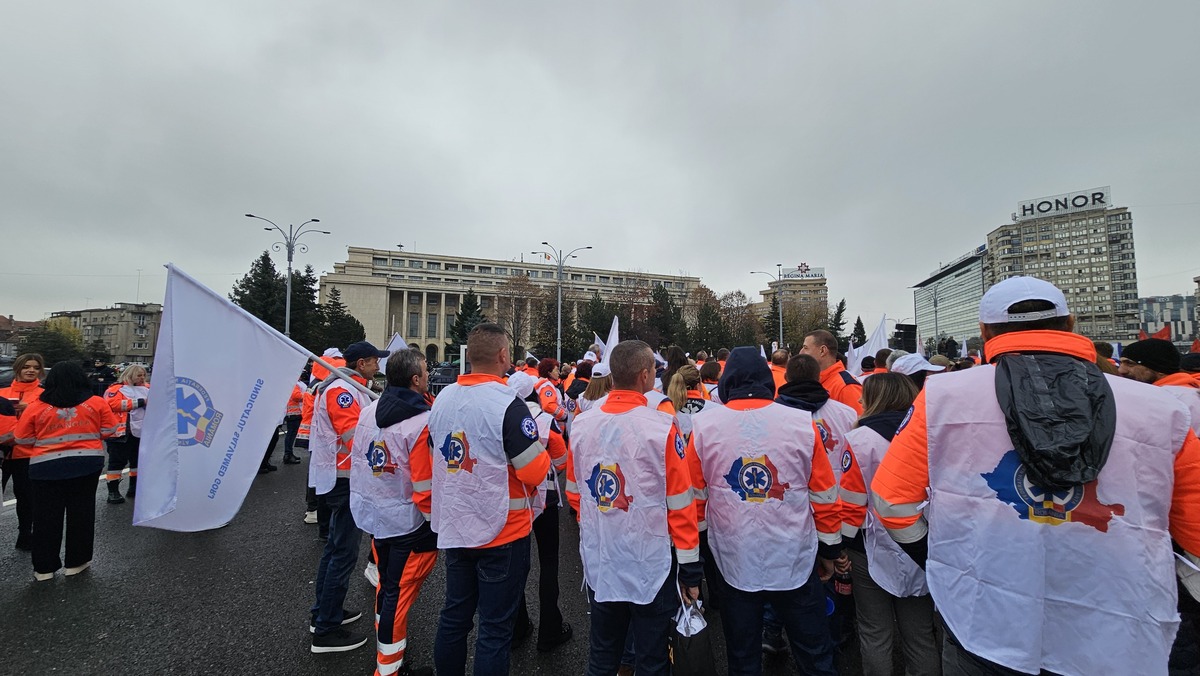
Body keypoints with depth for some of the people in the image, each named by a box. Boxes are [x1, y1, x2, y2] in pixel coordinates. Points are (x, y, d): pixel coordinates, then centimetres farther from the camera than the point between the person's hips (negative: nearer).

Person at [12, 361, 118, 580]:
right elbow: (109, 430, 0)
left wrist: (48, 439, 21)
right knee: (81, 513, 10)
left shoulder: (35, 407, -5)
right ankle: (76, 561, 19)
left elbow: (22, 440, 2)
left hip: (46, 467, 0)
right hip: (87, 464, 0)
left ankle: (44, 567, 20)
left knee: (46, 516, 11)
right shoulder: (97, 403, -5)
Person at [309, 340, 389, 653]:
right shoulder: (342, 390, -20)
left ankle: (324, 611, 36)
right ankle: (327, 631, 13)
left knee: (336, 546, 21)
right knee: (344, 552, 0)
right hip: (345, 479, -11)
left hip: (339, 477, 11)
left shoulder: (348, 387, 12)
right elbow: (356, 438, -27)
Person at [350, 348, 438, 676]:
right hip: (409, 522, -7)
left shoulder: (368, 411, -2)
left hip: (373, 516, 7)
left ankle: (387, 647, 42)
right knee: (400, 593, 10)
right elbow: (426, 487, -23)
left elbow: (357, 462, 7)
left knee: (386, 585, 24)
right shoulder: (423, 423, -24)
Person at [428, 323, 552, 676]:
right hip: (502, 532, -6)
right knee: (495, 627, 10)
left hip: (454, 528, 7)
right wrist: (539, 448, -1)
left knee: (454, 616, 22)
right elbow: (535, 472, -21)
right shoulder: (508, 404, -22)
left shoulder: (442, 399, 0)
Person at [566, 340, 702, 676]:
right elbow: (679, 503, -14)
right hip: (650, 566, -4)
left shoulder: (582, 425, -7)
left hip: (598, 564, 4)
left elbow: (574, 493, 5)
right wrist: (690, 568, -3)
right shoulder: (661, 427, -19)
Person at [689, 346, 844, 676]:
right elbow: (824, 495, -3)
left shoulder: (703, 427, -11)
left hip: (735, 564, 1)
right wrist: (831, 548, 12)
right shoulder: (802, 423, -11)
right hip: (795, 562, 0)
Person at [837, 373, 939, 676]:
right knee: (921, 635, 18)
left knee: (876, 636, 13)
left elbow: (852, 503, -15)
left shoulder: (860, 439, -17)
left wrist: (843, 546, -4)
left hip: (874, 550, -4)